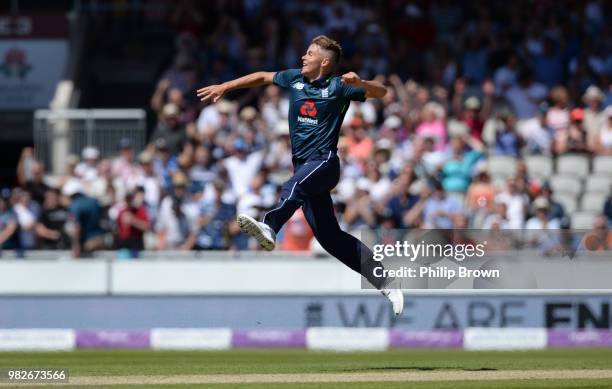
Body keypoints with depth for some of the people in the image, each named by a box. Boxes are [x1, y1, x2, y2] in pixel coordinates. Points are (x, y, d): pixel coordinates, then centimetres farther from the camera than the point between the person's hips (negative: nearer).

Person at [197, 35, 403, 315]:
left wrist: (359, 83, -26)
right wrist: (223, 87, 26)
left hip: (324, 162, -6)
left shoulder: (337, 87, -2)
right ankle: (385, 284, 8)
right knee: (331, 238, 2)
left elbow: (381, 92, -7)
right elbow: (262, 77, 27)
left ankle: (269, 227, -66)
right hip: (304, 165, 6)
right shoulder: (295, 79, 14)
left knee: (294, 187, -37)